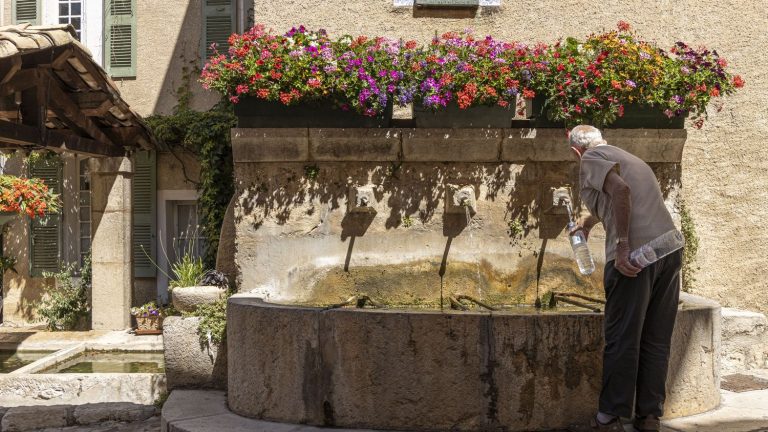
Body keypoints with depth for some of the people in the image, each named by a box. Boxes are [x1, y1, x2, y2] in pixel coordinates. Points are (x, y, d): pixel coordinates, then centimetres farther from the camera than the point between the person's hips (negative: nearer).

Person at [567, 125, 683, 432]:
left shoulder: (591, 157, 5)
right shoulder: (627, 158, 30)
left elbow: (620, 190, -15)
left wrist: (621, 244, -18)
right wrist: (588, 222, 66)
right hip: (670, 247, 8)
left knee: (622, 339, -2)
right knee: (656, 340, 11)